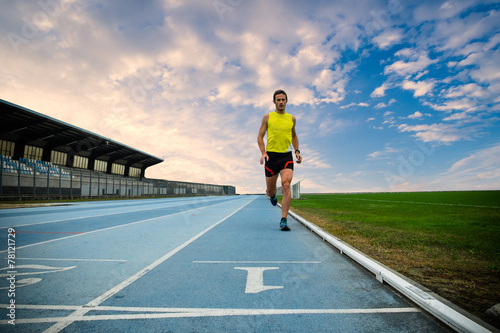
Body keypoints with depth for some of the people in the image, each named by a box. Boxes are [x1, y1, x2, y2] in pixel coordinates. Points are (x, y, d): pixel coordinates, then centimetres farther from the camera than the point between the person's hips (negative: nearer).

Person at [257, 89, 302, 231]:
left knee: (286, 185, -20)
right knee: (270, 190, 6)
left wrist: (297, 151, 11)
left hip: (286, 156, 1)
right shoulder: (267, 117, 6)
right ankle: (272, 195, 46)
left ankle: (283, 221, -17)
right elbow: (260, 137, 6)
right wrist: (263, 153, -10)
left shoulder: (292, 118, 13)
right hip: (271, 155, 0)